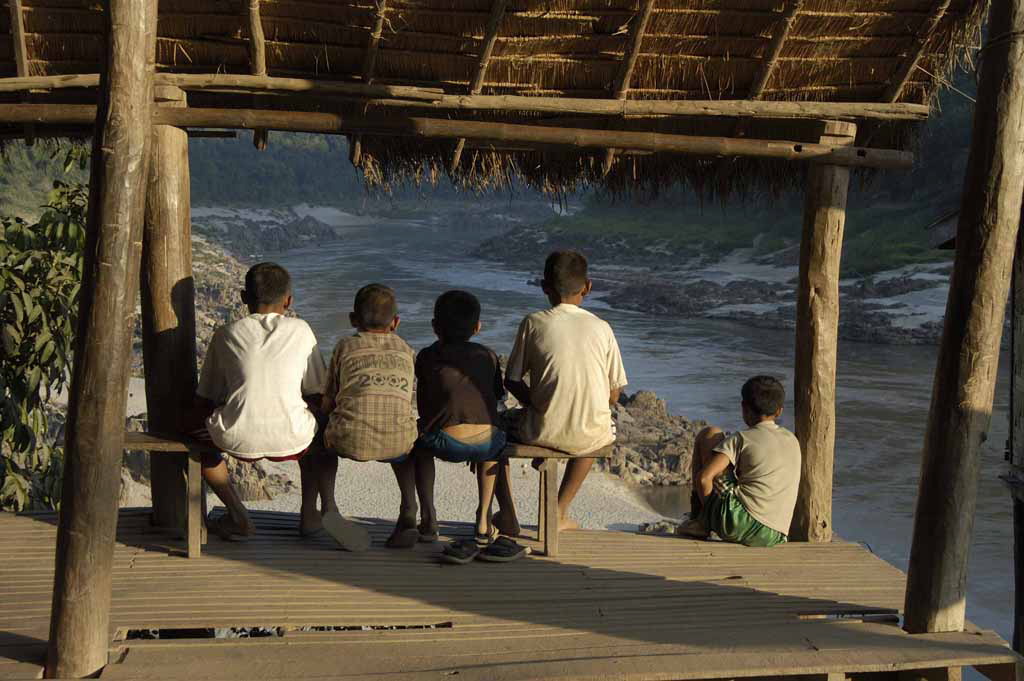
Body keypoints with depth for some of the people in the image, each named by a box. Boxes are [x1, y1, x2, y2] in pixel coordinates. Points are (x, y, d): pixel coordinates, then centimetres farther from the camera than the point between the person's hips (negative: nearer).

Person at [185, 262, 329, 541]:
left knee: (193, 423, 31)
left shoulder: (226, 334, 9)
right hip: (291, 439, 1)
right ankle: (309, 512, 26)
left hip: (237, 438, -1)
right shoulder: (300, 330, 9)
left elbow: (206, 397, 13)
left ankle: (238, 515, 19)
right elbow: (319, 392, 13)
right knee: (321, 418, 36)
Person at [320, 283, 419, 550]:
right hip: (396, 443, 2)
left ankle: (329, 506, 13)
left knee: (323, 438, 33)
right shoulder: (406, 350, 23)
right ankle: (408, 511, 18)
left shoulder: (345, 347, 17)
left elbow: (327, 404, 19)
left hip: (350, 439, -1)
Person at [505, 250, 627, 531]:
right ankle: (560, 512, 36)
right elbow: (614, 394, 3)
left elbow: (511, 381, 1)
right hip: (591, 438, 2)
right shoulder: (601, 328, 0)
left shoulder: (534, 323, -4)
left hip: (543, 431, -2)